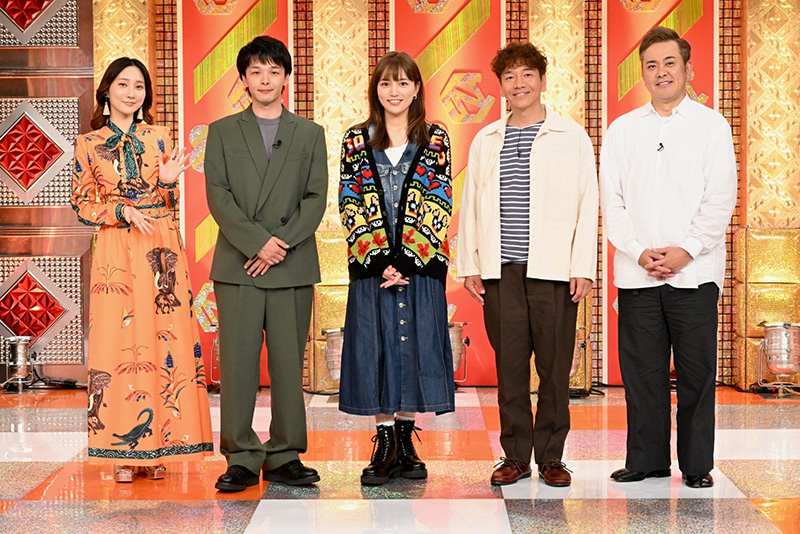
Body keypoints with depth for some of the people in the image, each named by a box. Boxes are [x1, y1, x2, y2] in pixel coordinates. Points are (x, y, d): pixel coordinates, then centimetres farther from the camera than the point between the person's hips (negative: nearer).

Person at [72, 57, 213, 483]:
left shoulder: (159, 138, 9)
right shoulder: (88, 143, 4)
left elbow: (168, 205, 12)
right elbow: (81, 204, 4)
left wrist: (169, 182, -9)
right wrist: (123, 211, -11)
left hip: (161, 249, 2)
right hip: (115, 251, -2)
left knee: (164, 340, -1)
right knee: (117, 342, -3)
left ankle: (158, 446, 8)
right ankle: (122, 451, 5)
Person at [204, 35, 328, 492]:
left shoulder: (310, 133, 14)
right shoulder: (223, 132, 12)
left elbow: (316, 198, 4)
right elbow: (217, 195, 1)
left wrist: (282, 243, -9)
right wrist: (257, 241, -11)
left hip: (293, 266, 1)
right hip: (237, 265, 0)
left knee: (289, 363, 2)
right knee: (238, 363, -2)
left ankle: (285, 457, 10)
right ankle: (241, 458, 6)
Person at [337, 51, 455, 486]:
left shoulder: (435, 139, 5)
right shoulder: (356, 140, 7)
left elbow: (440, 205, -2)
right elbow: (350, 205, 1)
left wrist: (409, 257, -12)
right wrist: (379, 258, -10)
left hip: (421, 263, 0)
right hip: (371, 263, 1)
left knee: (415, 346, 2)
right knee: (375, 347, 2)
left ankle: (406, 442, 13)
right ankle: (384, 443, 10)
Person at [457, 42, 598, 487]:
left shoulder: (571, 137, 6)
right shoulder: (485, 141, 15)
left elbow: (588, 205, 2)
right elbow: (470, 205, 16)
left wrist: (583, 268, -5)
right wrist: (470, 265, 8)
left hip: (554, 270, -2)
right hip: (501, 271, 2)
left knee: (555, 367, 1)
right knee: (509, 366, 4)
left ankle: (551, 456, 12)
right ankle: (516, 456, 14)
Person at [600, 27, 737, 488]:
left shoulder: (711, 125, 6)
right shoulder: (622, 130, 11)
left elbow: (721, 199, -1)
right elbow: (612, 200, 5)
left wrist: (685, 251, -10)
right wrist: (640, 252, -7)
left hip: (694, 272, -2)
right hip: (636, 273, 2)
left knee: (697, 371, 1)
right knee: (641, 369, 5)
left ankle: (697, 464, 12)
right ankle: (647, 460, 16)